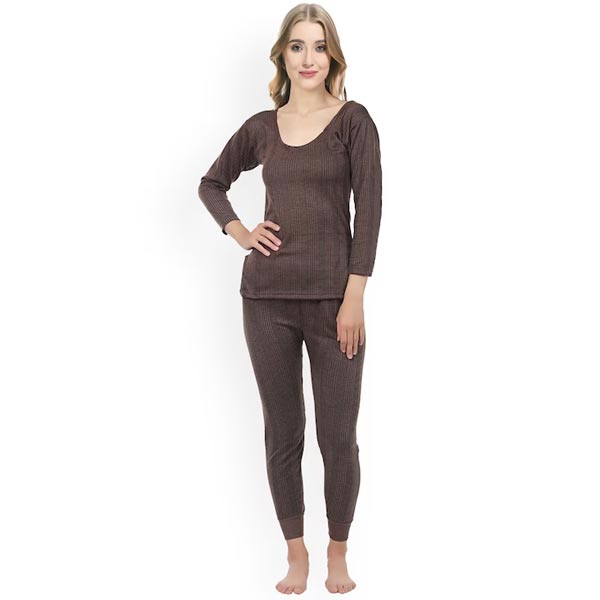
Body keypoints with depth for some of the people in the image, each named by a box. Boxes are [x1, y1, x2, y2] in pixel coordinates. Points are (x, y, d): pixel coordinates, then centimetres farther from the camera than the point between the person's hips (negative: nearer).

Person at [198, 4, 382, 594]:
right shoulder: (261, 128, 8)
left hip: (333, 298, -2)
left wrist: (354, 298, -12)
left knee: (338, 437, 2)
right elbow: (211, 183, 23)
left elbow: (368, 211, -6)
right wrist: (238, 231, 5)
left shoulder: (353, 120, -1)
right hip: (267, 297, 3)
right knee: (282, 435, 8)